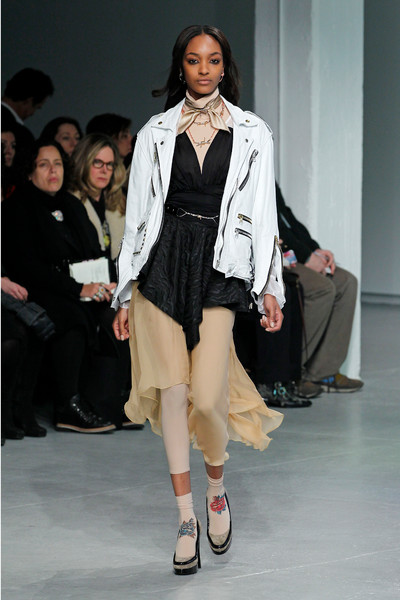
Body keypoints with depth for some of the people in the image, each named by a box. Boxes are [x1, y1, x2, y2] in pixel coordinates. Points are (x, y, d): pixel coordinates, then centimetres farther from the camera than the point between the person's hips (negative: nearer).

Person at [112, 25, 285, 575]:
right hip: (161, 264, 1)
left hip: (220, 268, -1)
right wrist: (125, 293, 8)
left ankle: (216, 486, 17)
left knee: (206, 398, -12)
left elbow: (262, 214, 7)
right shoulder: (156, 133, 10)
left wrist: (269, 287, 0)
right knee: (172, 389, -4)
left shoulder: (252, 134, 9)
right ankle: (187, 515, 4)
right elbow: (137, 214, 11)